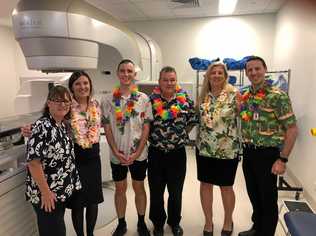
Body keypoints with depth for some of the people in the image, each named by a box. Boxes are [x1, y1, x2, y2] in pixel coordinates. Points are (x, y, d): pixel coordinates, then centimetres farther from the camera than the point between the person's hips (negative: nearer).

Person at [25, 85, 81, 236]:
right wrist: (45, 192, -21)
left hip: (62, 190, 8)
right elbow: (33, 161, -24)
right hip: (47, 193, -8)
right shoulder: (42, 126, -22)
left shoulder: (62, 125, 4)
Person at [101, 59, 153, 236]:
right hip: (117, 155, 1)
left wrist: (137, 152, -11)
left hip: (139, 154, 0)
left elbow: (146, 127, -5)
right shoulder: (108, 99, -2)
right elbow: (107, 128, -2)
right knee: (120, 189, 15)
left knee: (139, 188, 14)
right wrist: (116, 152, -10)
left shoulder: (144, 99, -4)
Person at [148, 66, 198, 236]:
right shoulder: (151, 100, -5)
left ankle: (175, 222, 39)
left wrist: (180, 134, 3)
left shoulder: (185, 99, -2)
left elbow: (193, 120, 7)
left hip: (178, 153, 1)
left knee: (176, 191, 15)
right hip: (156, 153, 0)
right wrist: (154, 136, -1)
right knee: (156, 191, 14)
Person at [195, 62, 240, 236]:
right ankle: (208, 221, 32)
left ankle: (228, 221, 37)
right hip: (204, 148, 4)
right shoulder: (203, 96, 4)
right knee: (205, 184, 11)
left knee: (226, 187, 12)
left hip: (227, 149, -3)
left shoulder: (233, 94, -7)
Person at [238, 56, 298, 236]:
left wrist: (282, 159, -17)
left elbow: (292, 129, -14)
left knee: (268, 198, 10)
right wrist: (245, 147, 8)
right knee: (253, 194, 20)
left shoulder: (278, 96, -14)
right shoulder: (244, 96, 5)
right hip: (248, 153, 6)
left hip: (267, 154, -6)